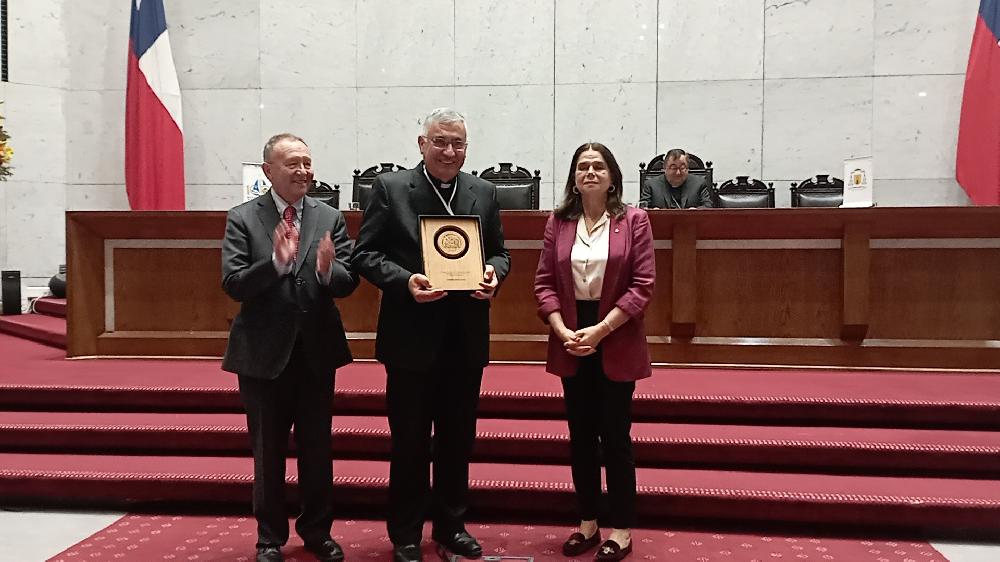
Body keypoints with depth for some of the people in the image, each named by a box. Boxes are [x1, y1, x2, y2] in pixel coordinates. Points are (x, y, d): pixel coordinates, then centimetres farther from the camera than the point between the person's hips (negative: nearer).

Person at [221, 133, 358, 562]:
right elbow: (233, 284, -13)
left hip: (317, 351, 2)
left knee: (317, 449, 13)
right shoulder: (242, 219, -5)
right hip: (264, 353, -2)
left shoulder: (330, 218, 1)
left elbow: (348, 283, -6)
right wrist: (276, 261, -29)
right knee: (268, 452, 12)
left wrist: (328, 271, -28)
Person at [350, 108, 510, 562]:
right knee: (410, 439, 8)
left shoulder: (483, 193, 6)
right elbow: (364, 255, -5)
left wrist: (494, 274, -11)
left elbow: (498, 252, 12)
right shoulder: (390, 188, -4)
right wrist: (405, 281, -21)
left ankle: (450, 524, 32)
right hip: (413, 336, -3)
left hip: (466, 337, 4)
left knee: (458, 437, 15)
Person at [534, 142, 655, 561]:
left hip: (616, 342, -3)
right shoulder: (558, 222, 5)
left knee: (615, 435, 2)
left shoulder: (633, 221, -3)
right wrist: (562, 330, -12)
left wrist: (600, 329, -16)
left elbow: (643, 285, -9)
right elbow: (544, 282, 3)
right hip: (570, 342, 3)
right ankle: (588, 523, 23)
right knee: (580, 435, 10)